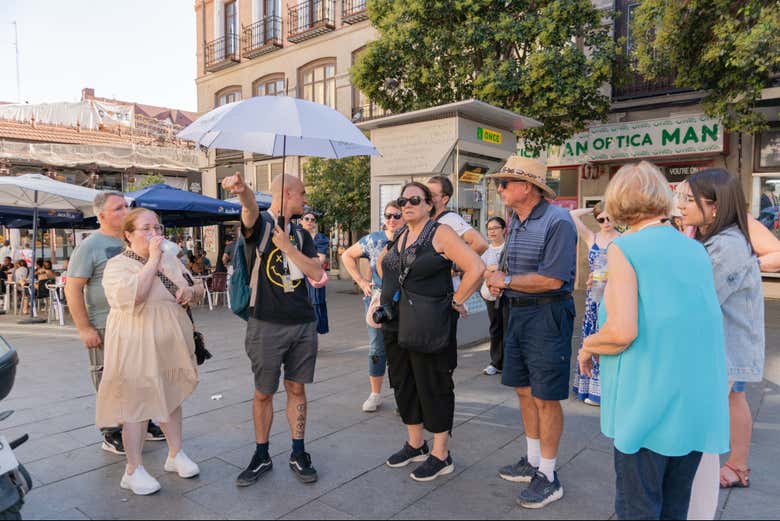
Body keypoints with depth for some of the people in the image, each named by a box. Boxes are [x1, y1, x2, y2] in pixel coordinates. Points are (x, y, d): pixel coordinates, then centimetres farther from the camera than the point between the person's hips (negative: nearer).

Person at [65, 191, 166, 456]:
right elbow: (73, 289, -12)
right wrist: (84, 328, -16)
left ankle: (143, 423, 31)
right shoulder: (90, 246, -9)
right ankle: (112, 435, 18)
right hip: (106, 328, -6)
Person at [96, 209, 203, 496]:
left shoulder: (171, 260, 8)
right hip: (137, 347, -6)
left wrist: (191, 291, -6)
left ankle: (175, 454, 31)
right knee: (137, 403, 2)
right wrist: (152, 260, -24)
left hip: (171, 344, 6)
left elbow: (197, 287, 18)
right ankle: (134, 469, 15)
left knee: (172, 396, 16)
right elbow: (132, 295, -30)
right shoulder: (117, 265, -11)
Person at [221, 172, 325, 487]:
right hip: (267, 324, -4)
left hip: (303, 324, 4)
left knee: (296, 389, 12)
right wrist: (243, 192, -53)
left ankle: (298, 455, 25)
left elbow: (317, 274, -1)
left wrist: (286, 245, -12)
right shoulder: (260, 223, -4)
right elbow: (251, 211, -30)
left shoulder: (300, 234, 11)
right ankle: (261, 457, 26)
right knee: (263, 393, 8)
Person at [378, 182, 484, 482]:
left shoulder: (440, 233, -11)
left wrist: (456, 300, -13)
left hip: (428, 327, -7)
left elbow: (476, 268, -20)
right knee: (403, 384, 16)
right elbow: (382, 263, 30)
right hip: (395, 325, 8)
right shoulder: (398, 236, 11)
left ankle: (441, 456, 18)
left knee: (434, 388, 3)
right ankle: (416, 445, 34)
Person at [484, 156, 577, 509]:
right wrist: (498, 279, -1)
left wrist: (506, 281, -13)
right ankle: (532, 462, 34)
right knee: (524, 391, 17)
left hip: (547, 315, -9)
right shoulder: (515, 221, 11)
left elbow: (551, 280, -24)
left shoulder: (557, 221, -17)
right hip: (517, 312, 9)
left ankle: (548, 478, 19)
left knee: (546, 398, 2)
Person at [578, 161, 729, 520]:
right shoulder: (697, 251, 8)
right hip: (699, 404, 6)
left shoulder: (624, 249, -10)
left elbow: (622, 331, -21)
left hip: (648, 402, -6)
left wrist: (587, 348, -3)